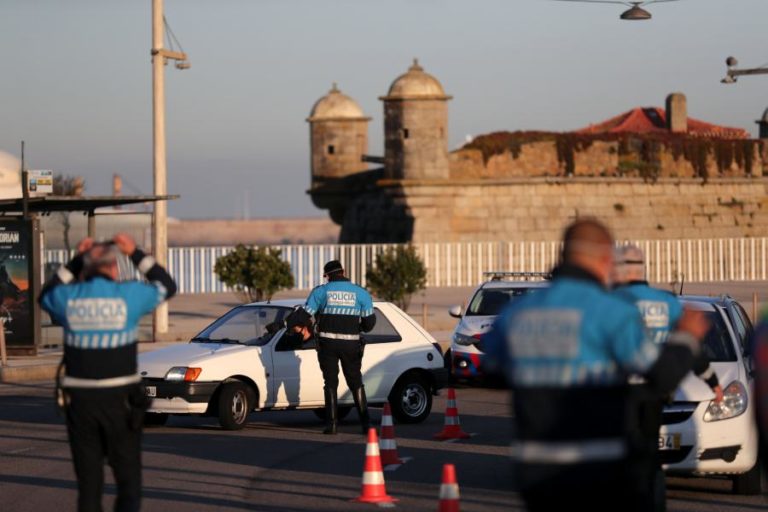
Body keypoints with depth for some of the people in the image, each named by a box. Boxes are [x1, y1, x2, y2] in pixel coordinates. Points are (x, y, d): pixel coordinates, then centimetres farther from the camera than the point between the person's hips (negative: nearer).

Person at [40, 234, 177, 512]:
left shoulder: (69, 298, -1)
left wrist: (75, 261, 24)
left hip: (79, 400, 2)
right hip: (120, 400, -2)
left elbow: (46, 296, 24)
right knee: (128, 481, 7)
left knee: (88, 482, 10)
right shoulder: (128, 295, -6)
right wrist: (136, 254, 20)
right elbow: (166, 287, 14)